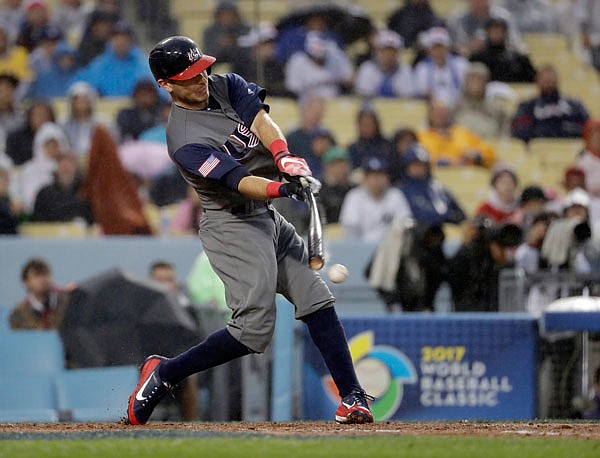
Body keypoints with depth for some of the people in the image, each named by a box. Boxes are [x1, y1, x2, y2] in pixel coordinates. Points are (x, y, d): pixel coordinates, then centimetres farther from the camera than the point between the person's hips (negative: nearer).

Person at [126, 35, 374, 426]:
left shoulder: (226, 86, 4)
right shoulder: (185, 142, -19)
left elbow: (260, 119, -12)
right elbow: (238, 181, -29)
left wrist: (286, 158, -31)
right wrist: (281, 188, -48)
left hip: (267, 218, 8)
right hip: (232, 226, -8)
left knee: (318, 301, 1)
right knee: (254, 329, -16)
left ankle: (353, 399, 1)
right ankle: (164, 374, -4)